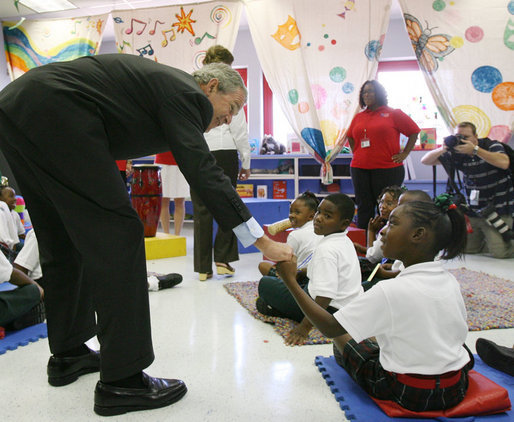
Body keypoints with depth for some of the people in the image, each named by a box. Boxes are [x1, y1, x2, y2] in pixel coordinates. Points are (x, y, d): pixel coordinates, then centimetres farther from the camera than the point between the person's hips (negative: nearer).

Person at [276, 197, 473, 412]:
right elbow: (459, 334, 9)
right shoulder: (450, 281, -6)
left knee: (343, 337, 15)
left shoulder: (391, 290, -25)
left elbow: (330, 328, -20)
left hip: (408, 394, -6)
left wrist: (290, 279, -15)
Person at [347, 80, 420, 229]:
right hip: (359, 169, 4)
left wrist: (404, 154, -2)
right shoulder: (358, 117, 12)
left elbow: (414, 132, 4)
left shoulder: (393, 114, 1)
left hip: (387, 169, -4)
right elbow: (350, 137, 27)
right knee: (364, 208, 8)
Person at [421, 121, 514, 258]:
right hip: (473, 210, 5)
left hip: (498, 208, -4)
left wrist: (475, 149, -28)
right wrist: (442, 149, -17)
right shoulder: (456, 153, 2)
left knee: (499, 251, -16)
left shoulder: (491, 145, -6)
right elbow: (425, 160, 3)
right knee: (465, 249, 7)